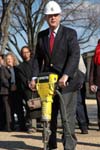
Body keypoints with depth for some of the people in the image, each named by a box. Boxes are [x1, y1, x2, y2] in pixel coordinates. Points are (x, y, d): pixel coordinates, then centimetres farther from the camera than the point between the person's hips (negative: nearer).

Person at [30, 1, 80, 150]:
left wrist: (65, 76, -24)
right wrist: (34, 77, -1)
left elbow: (74, 55, -13)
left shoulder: (70, 33, -2)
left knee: (68, 115, -4)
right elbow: (38, 58, 12)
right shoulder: (41, 35, 11)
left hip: (66, 81, -4)